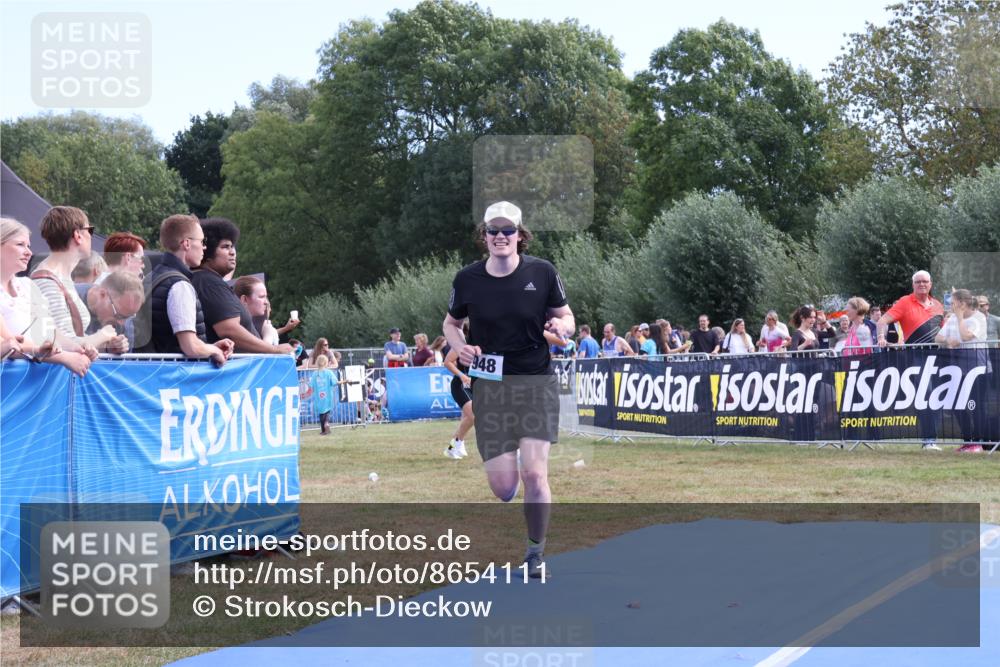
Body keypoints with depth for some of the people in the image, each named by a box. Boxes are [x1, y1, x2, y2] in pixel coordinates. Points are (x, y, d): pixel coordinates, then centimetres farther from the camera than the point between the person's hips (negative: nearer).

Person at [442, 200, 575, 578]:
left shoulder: (542, 272, -2)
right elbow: (451, 323, 15)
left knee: (534, 473, -12)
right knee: (502, 485, -3)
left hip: (536, 381, -1)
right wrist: (460, 346, -6)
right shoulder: (467, 279, 0)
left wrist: (562, 326, -15)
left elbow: (565, 316, 9)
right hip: (489, 386, 1)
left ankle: (536, 550, 12)